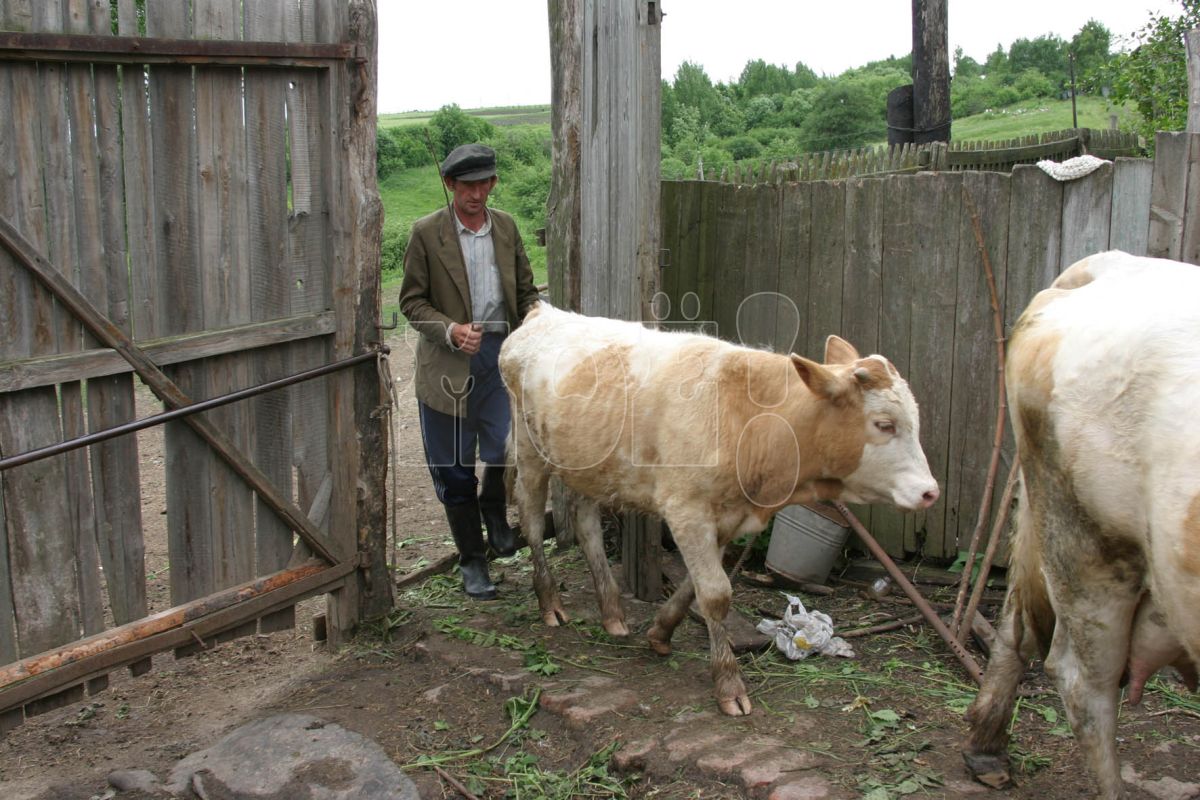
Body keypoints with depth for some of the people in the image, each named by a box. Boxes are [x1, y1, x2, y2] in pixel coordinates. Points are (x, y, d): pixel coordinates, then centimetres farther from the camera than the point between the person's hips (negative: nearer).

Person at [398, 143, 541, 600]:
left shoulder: (506, 227, 9)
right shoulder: (426, 233, -2)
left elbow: (525, 289, 16)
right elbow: (412, 301, -1)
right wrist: (451, 331, -17)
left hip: (502, 352, 2)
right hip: (449, 363, -2)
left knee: (509, 450, -7)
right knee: (455, 469, 5)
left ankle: (494, 510, 28)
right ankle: (472, 562, 22)